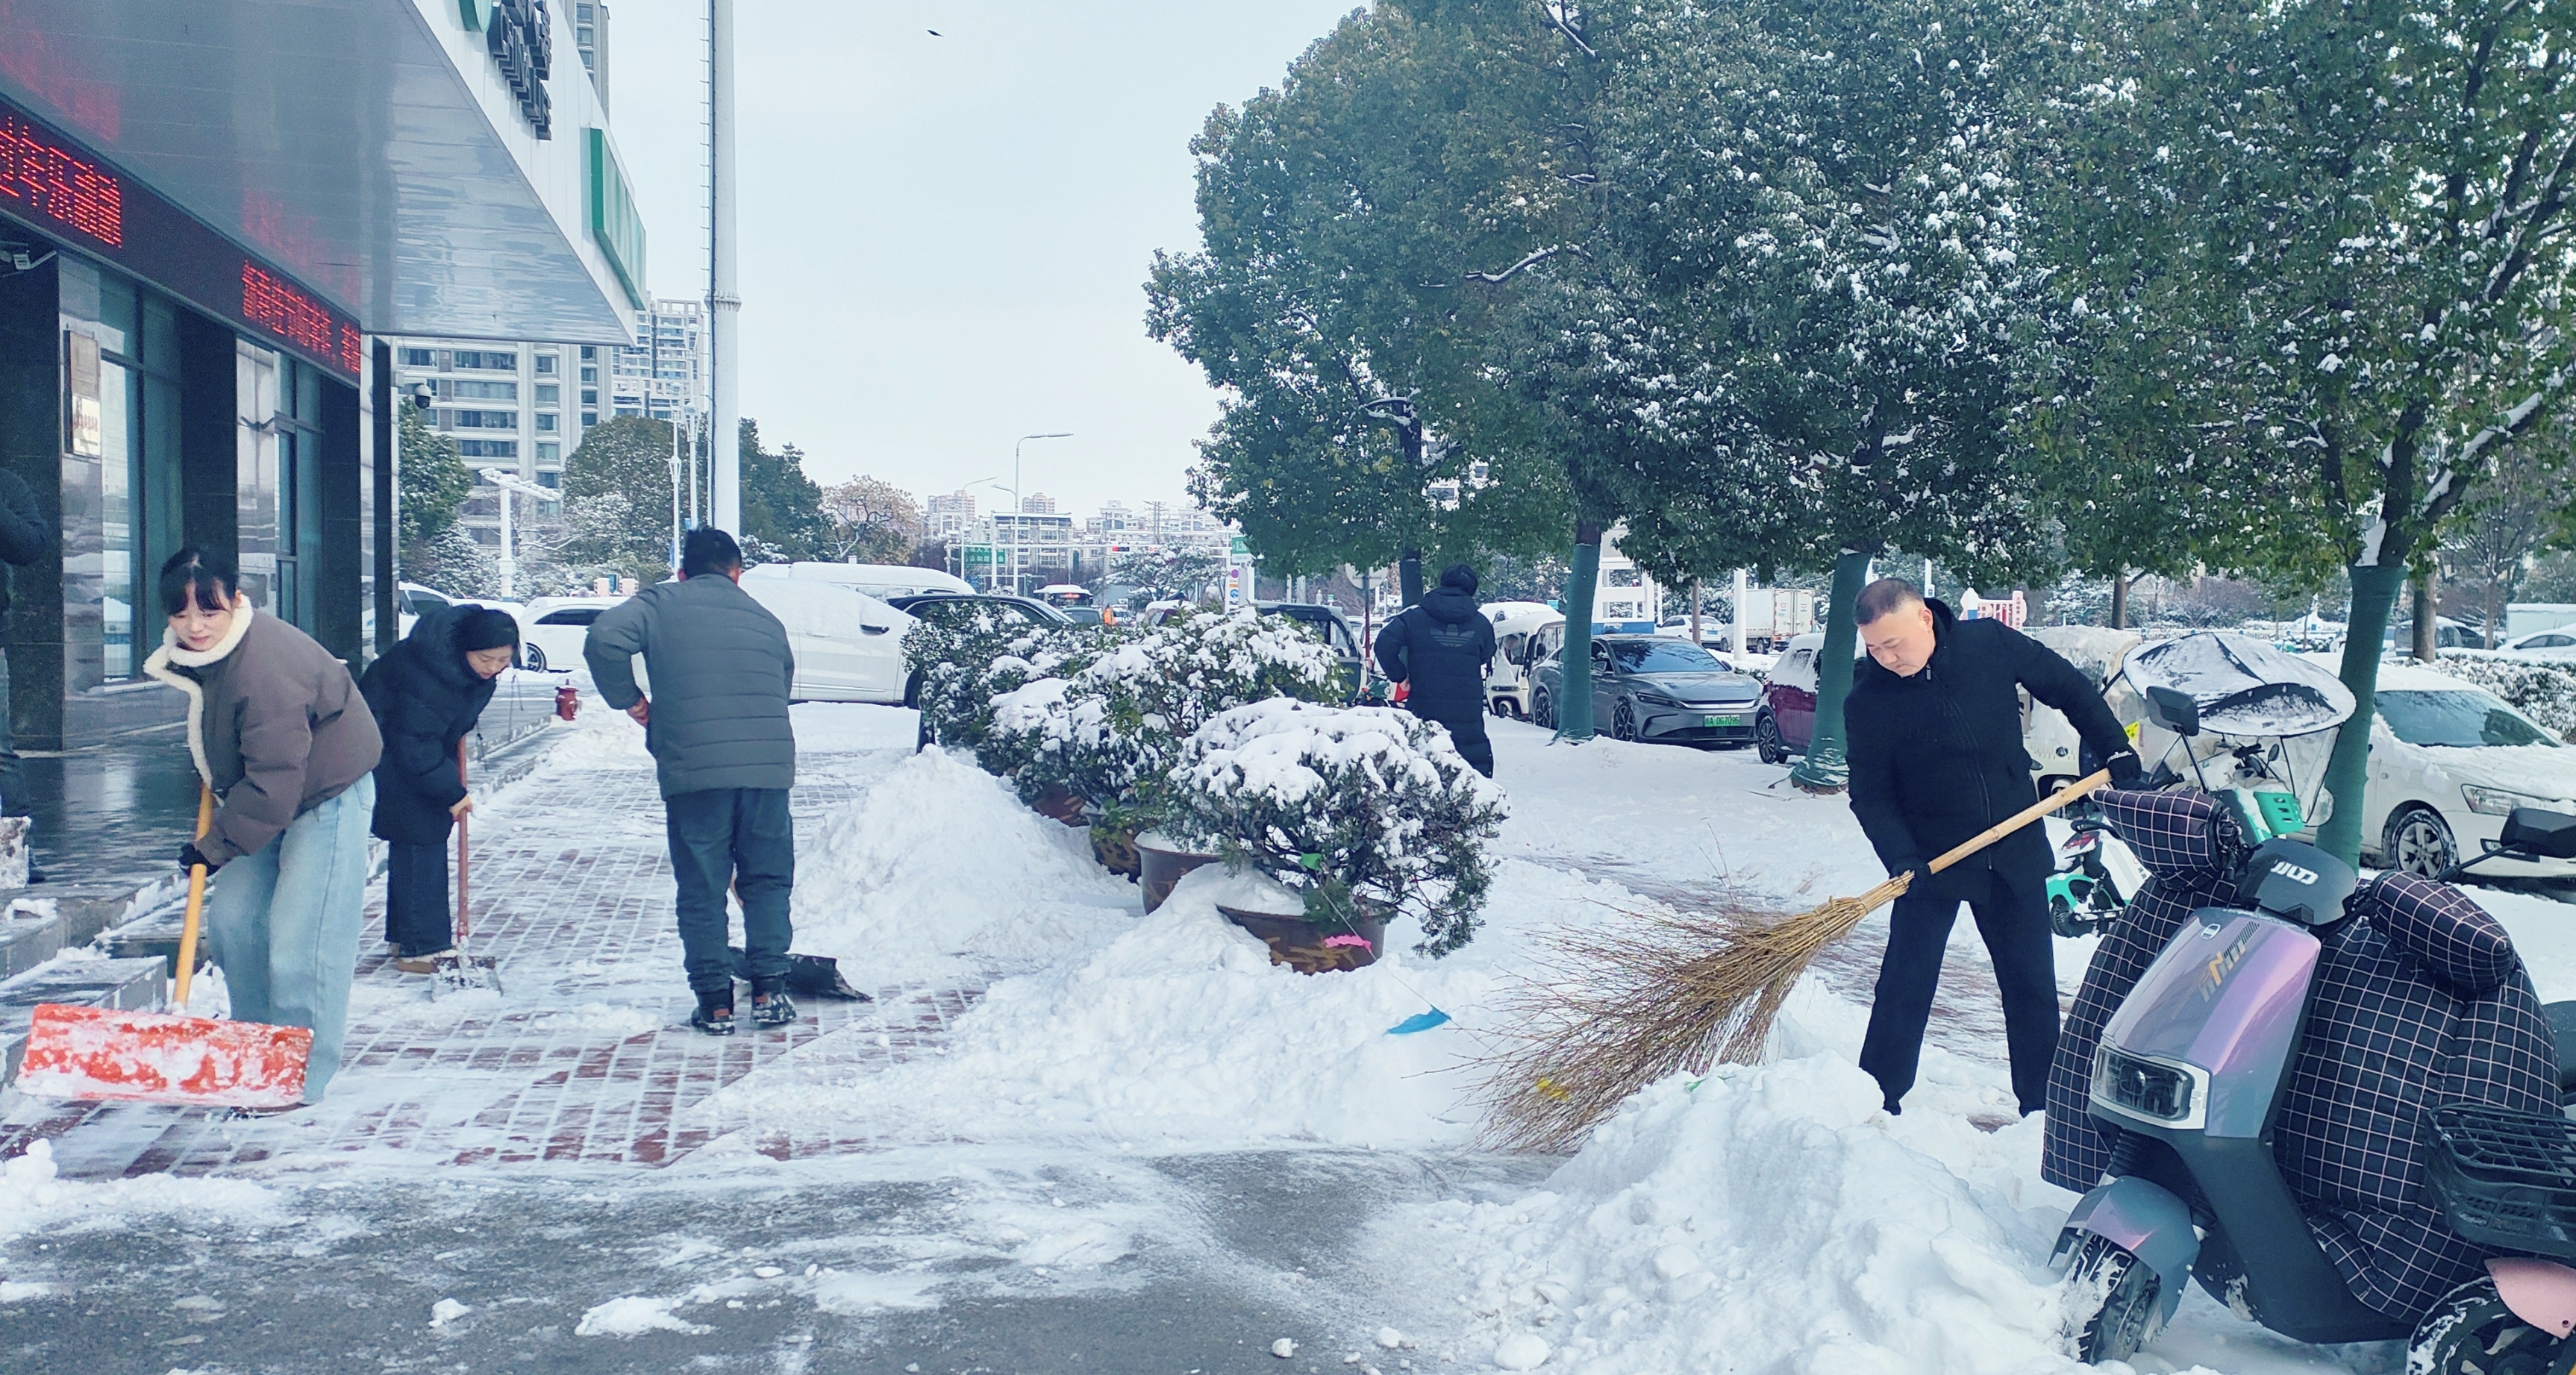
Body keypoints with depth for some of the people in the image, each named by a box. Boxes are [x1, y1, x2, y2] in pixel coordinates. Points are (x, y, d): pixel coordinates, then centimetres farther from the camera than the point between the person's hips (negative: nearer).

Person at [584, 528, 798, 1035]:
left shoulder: (658, 604, 9)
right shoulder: (765, 619, 20)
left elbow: (604, 639, -10)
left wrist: (627, 698, 4)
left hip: (693, 766, -2)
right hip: (769, 766, 2)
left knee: (702, 891, 8)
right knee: (767, 881, 15)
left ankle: (715, 1003, 11)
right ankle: (769, 992, 12)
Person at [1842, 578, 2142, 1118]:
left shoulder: (1992, 644, -9)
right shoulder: (1867, 701, -12)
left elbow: (2069, 689, 7)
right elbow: (1870, 794, -9)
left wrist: (2115, 748, 4)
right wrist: (1900, 856, -22)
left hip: (2015, 851, 2)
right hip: (1931, 858, -2)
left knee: (2032, 984, 10)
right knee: (1905, 987, -2)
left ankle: (2043, 1106, 23)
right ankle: (1877, 1104, 9)